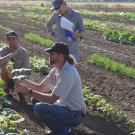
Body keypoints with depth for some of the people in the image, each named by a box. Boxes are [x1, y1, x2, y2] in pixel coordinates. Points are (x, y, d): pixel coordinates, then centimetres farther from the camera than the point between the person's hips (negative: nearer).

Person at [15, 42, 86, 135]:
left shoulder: (68, 73, -26)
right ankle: (64, 127, 15)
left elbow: (51, 99, -28)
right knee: (36, 101, 12)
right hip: (65, 106, 9)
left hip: (75, 114, -9)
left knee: (39, 108, -22)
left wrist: (28, 91, -27)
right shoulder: (56, 70, 3)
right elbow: (40, 88, 6)